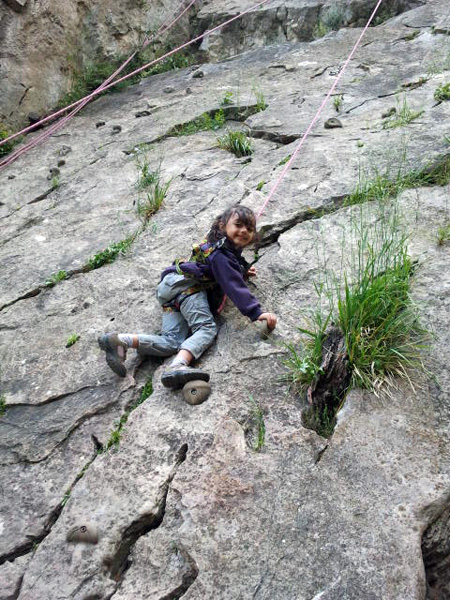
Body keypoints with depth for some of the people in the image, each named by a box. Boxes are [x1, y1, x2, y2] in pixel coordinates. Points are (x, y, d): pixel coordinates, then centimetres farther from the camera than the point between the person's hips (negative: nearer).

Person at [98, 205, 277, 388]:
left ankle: (120, 341, -13)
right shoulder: (221, 255, -10)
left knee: (173, 342, -6)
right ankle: (178, 366, -45)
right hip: (187, 285, -9)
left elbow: (223, 273, 41)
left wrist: (242, 273, 25)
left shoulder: (226, 249, 22)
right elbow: (234, 287, -20)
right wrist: (256, 313, -25)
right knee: (207, 328, -23)